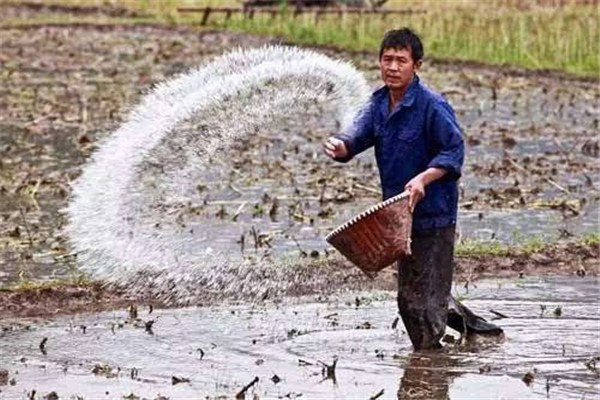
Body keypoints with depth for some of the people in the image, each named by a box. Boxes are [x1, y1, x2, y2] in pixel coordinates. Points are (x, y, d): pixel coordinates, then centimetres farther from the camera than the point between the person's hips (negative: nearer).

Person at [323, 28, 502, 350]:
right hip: (400, 214, 8)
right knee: (410, 295, 19)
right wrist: (340, 146, -28)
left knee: (425, 297, -4)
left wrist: (424, 178, -31)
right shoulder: (378, 103, 5)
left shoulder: (432, 106, -17)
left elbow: (454, 150, -16)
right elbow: (359, 135, -4)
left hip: (433, 213, -8)